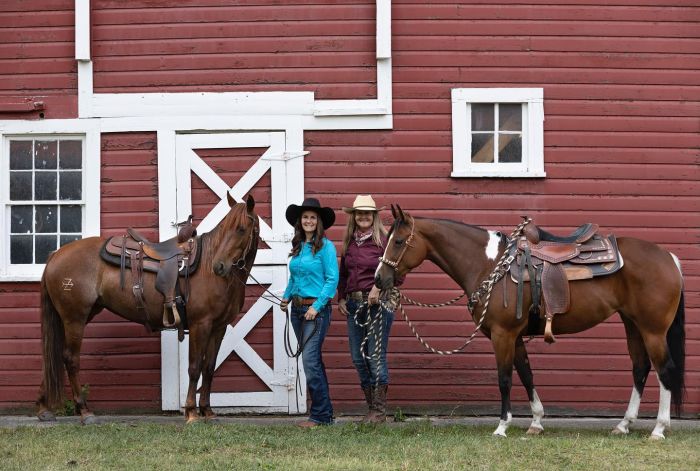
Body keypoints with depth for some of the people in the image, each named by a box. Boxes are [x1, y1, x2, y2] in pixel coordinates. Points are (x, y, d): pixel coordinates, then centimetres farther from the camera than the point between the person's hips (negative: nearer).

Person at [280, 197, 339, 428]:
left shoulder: (325, 246, -9)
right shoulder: (298, 247, 12)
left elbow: (332, 279, -13)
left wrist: (317, 306, -18)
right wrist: (286, 297, 8)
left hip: (316, 309, -8)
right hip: (297, 309, 8)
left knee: (310, 360, -13)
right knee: (313, 360, 11)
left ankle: (320, 415, -7)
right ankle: (325, 411, 18)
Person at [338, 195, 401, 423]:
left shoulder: (384, 241, -8)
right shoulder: (349, 243, 11)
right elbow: (343, 274, 20)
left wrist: (379, 287, -21)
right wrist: (341, 299, 9)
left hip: (378, 303, -7)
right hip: (353, 304, 7)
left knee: (376, 356, -5)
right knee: (358, 358, 9)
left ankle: (379, 410, 2)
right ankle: (372, 406, 19)